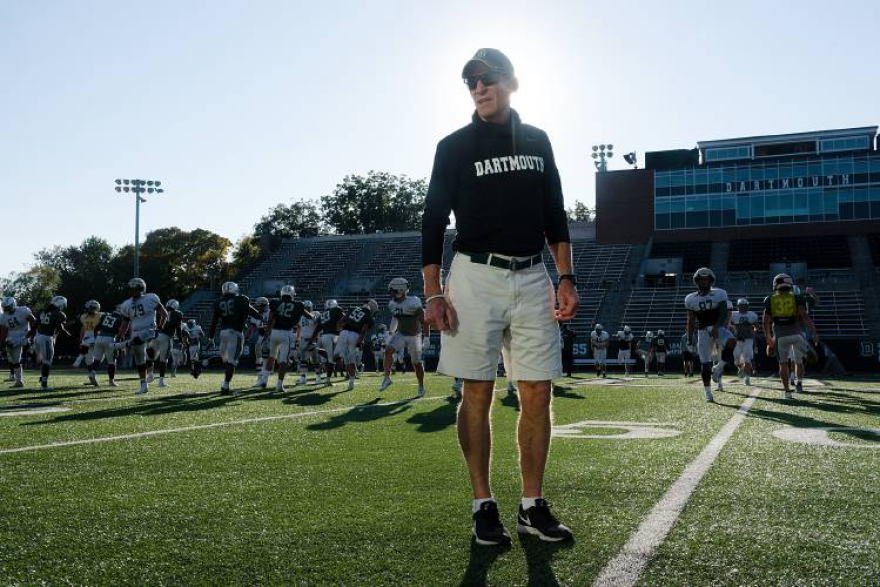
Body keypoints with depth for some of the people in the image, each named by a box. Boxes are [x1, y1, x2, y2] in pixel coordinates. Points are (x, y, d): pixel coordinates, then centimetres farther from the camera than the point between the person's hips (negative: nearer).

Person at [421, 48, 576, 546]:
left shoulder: (537, 141, 14)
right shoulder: (455, 146, 5)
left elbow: (555, 215, 17)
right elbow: (434, 221, 1)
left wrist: (567, 278, 7)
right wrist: (433, 294, -7)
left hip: (532, 278, 3)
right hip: (476, 276, -3)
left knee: (538, 394, 2)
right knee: (478, 394, -1)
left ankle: (533, 506, 13)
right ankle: (484, 505, 10)